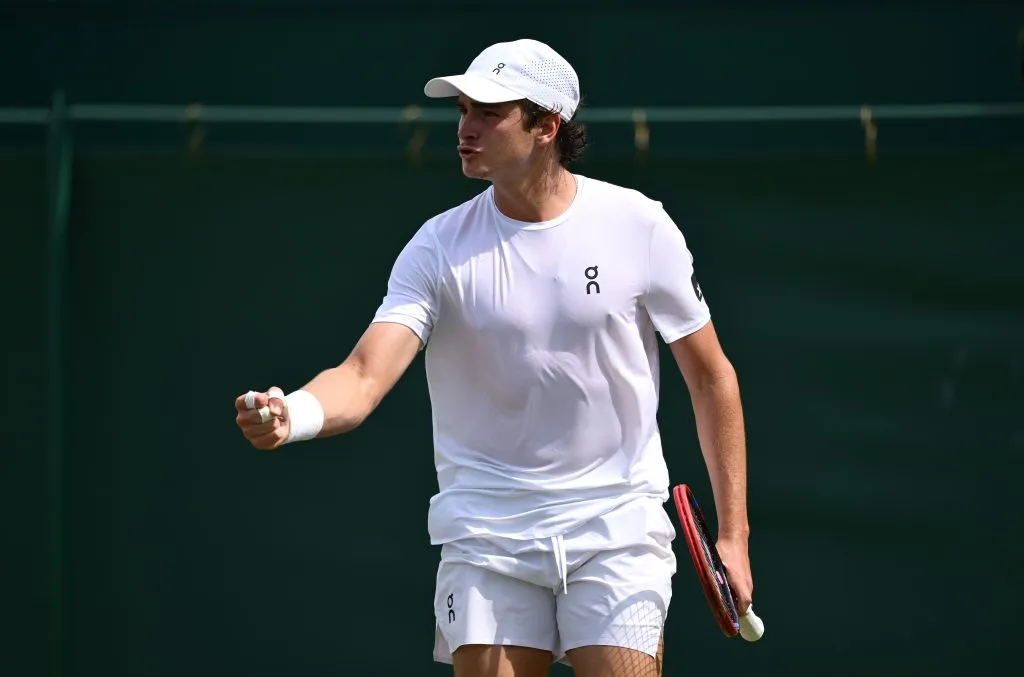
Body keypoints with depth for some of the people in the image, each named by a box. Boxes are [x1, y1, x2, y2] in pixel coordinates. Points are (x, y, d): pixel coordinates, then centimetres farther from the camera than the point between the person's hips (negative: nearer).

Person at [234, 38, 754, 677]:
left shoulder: (638, 225, -4)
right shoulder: (441, 247, -4)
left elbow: (711, 375, 4)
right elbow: (365, 374, -16)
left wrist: (734, 533, 2)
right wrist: (292, 416, -40)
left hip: (615, 526, -1)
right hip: (486, 531, 1)